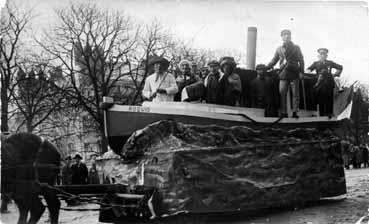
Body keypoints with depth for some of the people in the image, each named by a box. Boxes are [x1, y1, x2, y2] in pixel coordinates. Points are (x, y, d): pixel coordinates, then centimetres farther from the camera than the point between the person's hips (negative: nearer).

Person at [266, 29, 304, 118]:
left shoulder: (296, 47, 11)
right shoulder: (279, 49, 15)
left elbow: (301, 60, 8)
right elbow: (273, 61, 18)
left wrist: (301, 71, -4)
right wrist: (265, 68, 8)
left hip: (294, 73, -1)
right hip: (283, 74, 1)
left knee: (295, 93, -3)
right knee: (282, 93, -5)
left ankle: (295, 112, 0)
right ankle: (283, 113, -2)